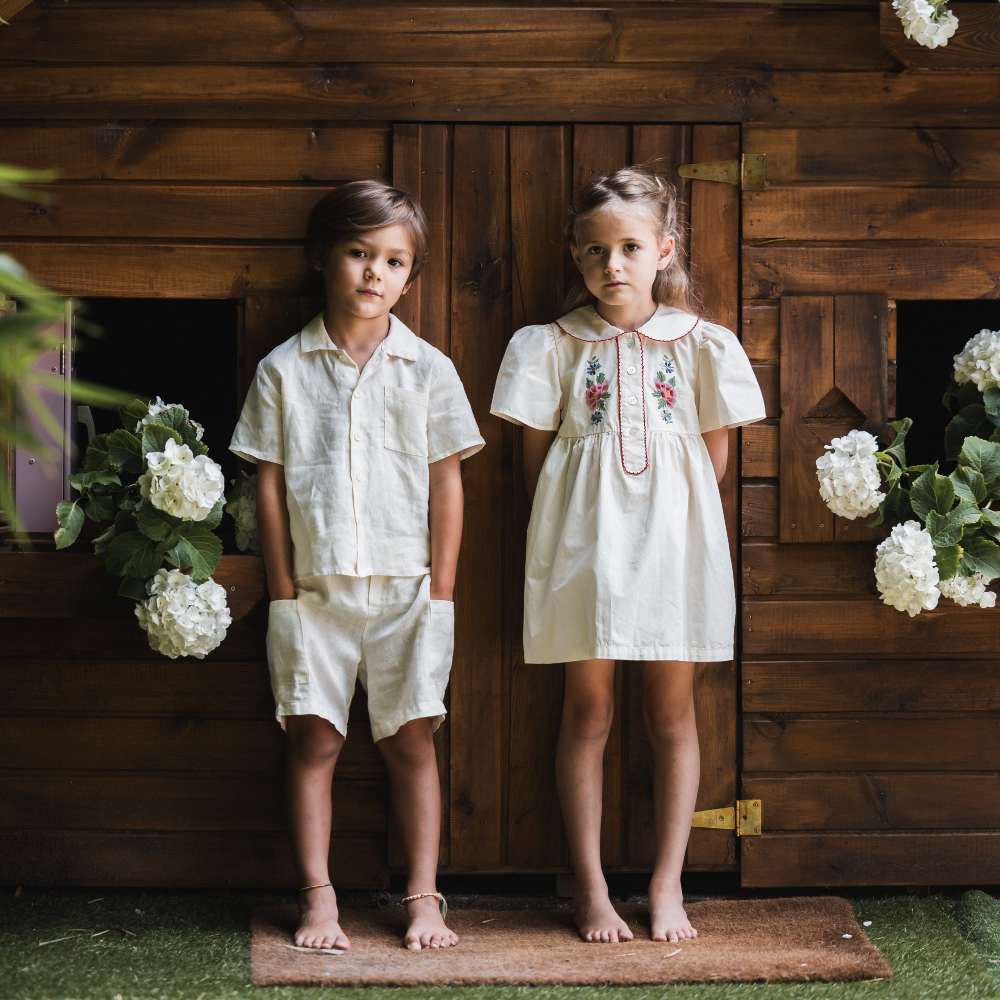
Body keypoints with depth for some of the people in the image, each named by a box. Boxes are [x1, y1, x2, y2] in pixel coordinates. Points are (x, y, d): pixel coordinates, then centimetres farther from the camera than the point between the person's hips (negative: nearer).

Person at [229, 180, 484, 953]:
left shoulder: (427, 369, 2)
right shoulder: (284, 369, 2)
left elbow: (446, 484, 3)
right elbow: (270, 483, 3)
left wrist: (441, 592, 0)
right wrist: (283, 590, -1)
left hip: (405, 589, 0)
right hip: (315, 590, 0)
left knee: (411, 741, 3)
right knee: (313, 739, 2)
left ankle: (423, 897, 10)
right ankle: (318, 898, 10)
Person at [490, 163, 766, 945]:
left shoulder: (700, 344, 3)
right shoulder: (553, 346, 1)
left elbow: (715, 455, 8)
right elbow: (538, 458, 5)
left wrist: (663, 511, 4)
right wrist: (584, 515, 0)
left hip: (674, 539, 1)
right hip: (586, 546, -1)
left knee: (672, 712, 6)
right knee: (588, 712, 3)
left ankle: (668, 887, 14)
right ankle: (592, 889, 10)